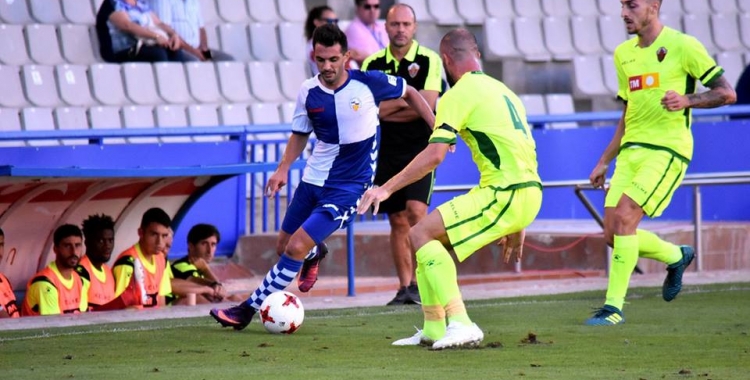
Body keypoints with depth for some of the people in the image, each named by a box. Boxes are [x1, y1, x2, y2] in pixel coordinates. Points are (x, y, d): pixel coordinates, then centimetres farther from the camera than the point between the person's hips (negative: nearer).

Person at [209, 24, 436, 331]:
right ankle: (313, 255, 49)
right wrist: (283, 169, -2)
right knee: (283, 247, 12)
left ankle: (248, 309, -2)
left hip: (348, 187, -5)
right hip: (313, 179, 5)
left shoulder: (368, 82, -15)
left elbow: (410, 94, 2)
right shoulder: (308, 92, -5)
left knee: (296, 249, -14)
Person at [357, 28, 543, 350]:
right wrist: (516, 227, 30)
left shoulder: (460, 94, -5)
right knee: (433, 234, 17)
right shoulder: (500, 89, 22)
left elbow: (434, 155, -15)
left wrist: (387, 188, -10)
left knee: (421, 234, -9)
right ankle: (433, 329, 17)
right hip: (529, 193, 9)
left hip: (503, 194, -9)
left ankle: (460, 324, -19)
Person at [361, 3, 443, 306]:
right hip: (388, 152, 4)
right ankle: (405, 287, 10)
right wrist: (408, 95, -13)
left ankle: (421, 281, -14)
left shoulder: (429, 60, -5)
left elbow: (426, 106, -14)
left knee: (416, 211, -19)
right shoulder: (373, 63, 5)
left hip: (420, 147, -4)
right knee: (398, 221, 5)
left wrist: (387, 110, -9)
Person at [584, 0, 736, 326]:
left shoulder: (682, 46, -6)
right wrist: (604, 162, 19)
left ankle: (614, 307, -14)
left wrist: (687, 100, -21)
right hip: (631, 151, 7)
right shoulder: (623, 54, 15)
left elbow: (726, 93, -5)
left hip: (667, 150, -7)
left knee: (624, 216, -21)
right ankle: (677, 256, 27)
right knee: (613, 235, -1)